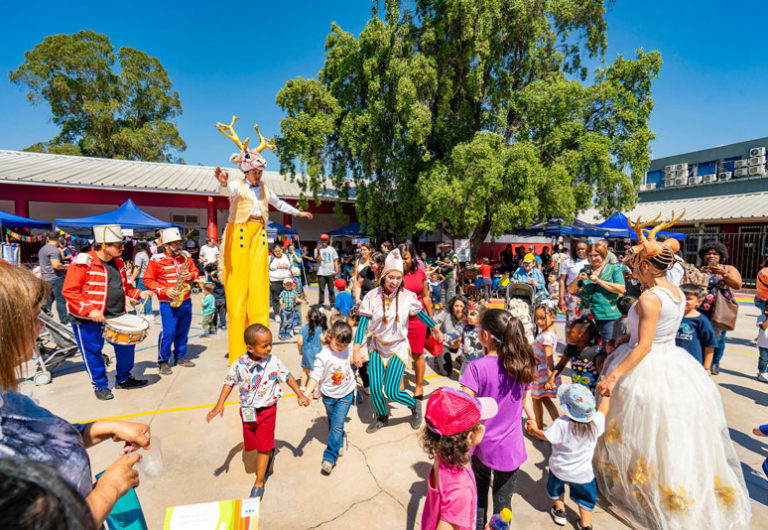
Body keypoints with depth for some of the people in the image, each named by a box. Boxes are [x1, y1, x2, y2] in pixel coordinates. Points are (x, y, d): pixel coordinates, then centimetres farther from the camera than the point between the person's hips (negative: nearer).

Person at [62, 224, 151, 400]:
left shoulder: (118, 263, 8)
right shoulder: (83, 263, -14)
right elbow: (69, 291, -16)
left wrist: (139, 293, 4)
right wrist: (89, 310, -24)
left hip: (117, 316, 7)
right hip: (89, 320, -6)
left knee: (126, 345, 11)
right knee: (93, 352, 7)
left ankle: (123, 379, 29)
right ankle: (100, 386, 25)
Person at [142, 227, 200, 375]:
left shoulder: (185, 257, 6)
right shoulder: (157, 260, -7)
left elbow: (195, 271, 15)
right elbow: (147, 280, -4)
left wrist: (191, 275, -9)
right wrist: (164, 291, -16)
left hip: (186, 300, 5)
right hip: (168, 303, -5)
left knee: (183, 330, 13)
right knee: (169, 332, -5)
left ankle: (180, 357, 28)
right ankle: (163, 361, 12)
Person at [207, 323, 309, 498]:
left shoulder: (273, 362, -19)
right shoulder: (239, 364, -17)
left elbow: (287, 377, -5)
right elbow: (229, 383, -1)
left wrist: (300, 394, -4)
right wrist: (219, 404, -6)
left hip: (267, 410, -2)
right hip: (247, 411, 2)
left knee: (263, 447, 4)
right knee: (252, 443, 19)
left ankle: (259, 482, 23)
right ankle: (270, 453, 51)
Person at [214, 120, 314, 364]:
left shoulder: (263, 188, 17)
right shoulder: (237, 184, -2)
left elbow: (279, 203, 34)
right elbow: (228, 191, -26)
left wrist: (298, 212, 42)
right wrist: (223, 184, -49)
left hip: (259, 234, 5)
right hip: (239, 233, -5)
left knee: (259, 286, 1)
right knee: (238, 286, -6)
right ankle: (237, 351, -1)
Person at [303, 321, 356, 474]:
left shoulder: (347, 350, -8)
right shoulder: (323, 356, -22)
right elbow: (315, 377, -23)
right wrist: (306, 393, -31)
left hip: (346, 395, 1)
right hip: (329, 396, -1)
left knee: (337, 426, -7)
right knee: (332, 424, 20)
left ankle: (330, 457, 2)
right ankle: (338, 444, 47)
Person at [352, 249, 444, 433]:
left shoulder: (407, 297, -12)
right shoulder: (372, 297, -11)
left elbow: (422, 314, 5)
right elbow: (362, 323, -11)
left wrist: (436, 330, 17)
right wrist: (356, 350, -16)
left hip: (398, 347, -2)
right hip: (378, 346, 2)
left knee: (391, 392, -6)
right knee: (375, 389, -3)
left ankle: (415, 405, 27)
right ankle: (381, 417, 31)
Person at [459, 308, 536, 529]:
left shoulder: (477, 368, -25)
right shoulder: (522, 365, -10)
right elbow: (526, 401, 2)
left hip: (482, 444, -2)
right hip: (510, 447, 2)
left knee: (480, 489, 25)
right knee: (503, 500, 20)